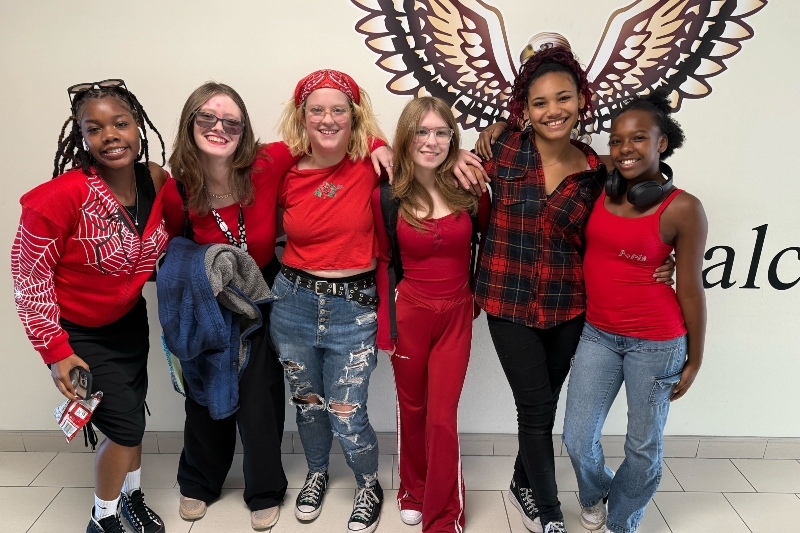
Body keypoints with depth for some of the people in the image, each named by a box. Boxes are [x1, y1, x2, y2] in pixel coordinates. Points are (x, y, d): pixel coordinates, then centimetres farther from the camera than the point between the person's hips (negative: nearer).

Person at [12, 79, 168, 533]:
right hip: (80, 333, -5)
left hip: (130, 320, 5)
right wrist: (55, 351, -17)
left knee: (132, 414, 19)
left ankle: (133, 497, 44)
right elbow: (30, 274, -19)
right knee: (125, 427, -2)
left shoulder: (157, 180, -12)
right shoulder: (61, 197, -29)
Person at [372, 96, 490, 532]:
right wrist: (384, 325, -1)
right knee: (412, 409, 16)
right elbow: (384, 262, 1)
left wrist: (480, 290, 5)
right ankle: (413, 492, 41)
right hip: (409, 314, 0)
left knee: (442, 418, 3)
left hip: (456, 315, 0)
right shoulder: (386, 197, -7)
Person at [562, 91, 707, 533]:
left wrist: (694, 359, 1)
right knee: (577, 440, 10)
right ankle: (593, 498, 44)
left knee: (644, 446, 13)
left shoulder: (683, 209, -12)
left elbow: (690, 289, -6)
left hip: (657, 342, -3)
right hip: (597, 335, 4)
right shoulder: (599, 191, -2)